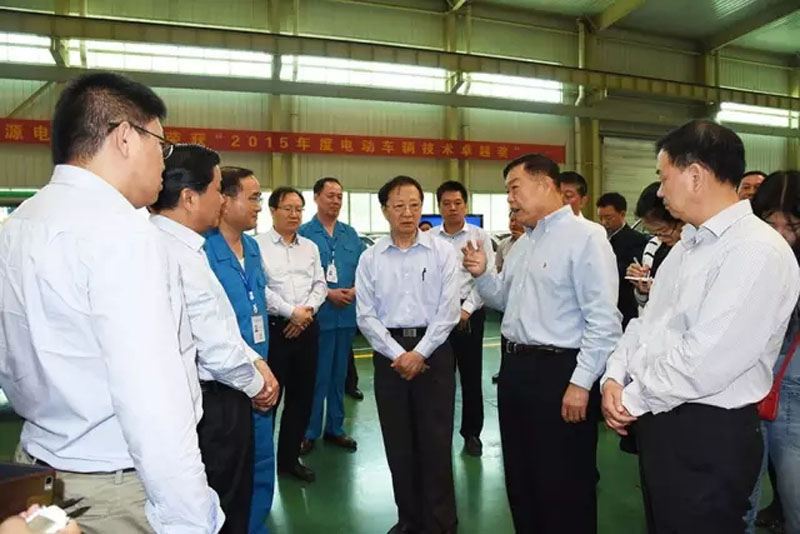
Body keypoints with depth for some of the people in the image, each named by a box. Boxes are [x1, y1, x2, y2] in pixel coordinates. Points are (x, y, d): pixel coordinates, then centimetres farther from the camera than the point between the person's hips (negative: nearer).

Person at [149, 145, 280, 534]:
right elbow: (217, 351, -26)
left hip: (212, 398, 9)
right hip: (212, 405, -9)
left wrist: (257, 362, 3)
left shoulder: (178, 245, 6)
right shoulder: (179, 256, -25)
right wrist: (256, 384, -7)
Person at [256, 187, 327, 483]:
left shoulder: (310, 247, 14)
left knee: (302, 396, 12)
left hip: (307, 327, 5)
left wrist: (307, 311, -7)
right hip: (273, 327, -5)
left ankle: (290, 457, 27)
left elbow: (320, 284, 9)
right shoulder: (258, 245, -4)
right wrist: (291, 312, -14)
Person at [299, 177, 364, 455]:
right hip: (317, 314, -5)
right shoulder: (303, 233, -4)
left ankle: (335, 427, 28)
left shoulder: (351, 234, 11)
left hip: (347, 314, 5)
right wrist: (327, 293, -15)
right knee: (316, 375, 3)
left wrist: (355, 289, -8)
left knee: (339, 373, 14)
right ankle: (309, 431, 19)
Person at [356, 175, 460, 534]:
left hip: (433, 351, -2)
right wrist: (397, 355, -9)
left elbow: (448, 310, -6)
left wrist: (419, 353, -12)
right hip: (389, 354, 2)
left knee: (436, 441, 4)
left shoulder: (442, 252, -2)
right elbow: (366, 316, -1)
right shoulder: (370, 258, 2)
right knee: (398, 443, 11)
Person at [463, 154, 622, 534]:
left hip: (559, 372, -8)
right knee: (520, 479, 21)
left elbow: (604, 320, -18)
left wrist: (581, 383, -19)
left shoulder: (586, 237, -13)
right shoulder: (522, 243, 14)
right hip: (515, 367, 9)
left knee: (563, 486, 8)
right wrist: (482, 275, 5)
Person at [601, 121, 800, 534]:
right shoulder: (687, 244, 10)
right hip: (658, 420, 8)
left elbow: (706, 362, -26)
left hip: (709, 435, -8)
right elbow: (648, 321, 12)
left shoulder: (757, 251, -20)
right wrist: (616, 376, -3)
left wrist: (633, 399, -14)